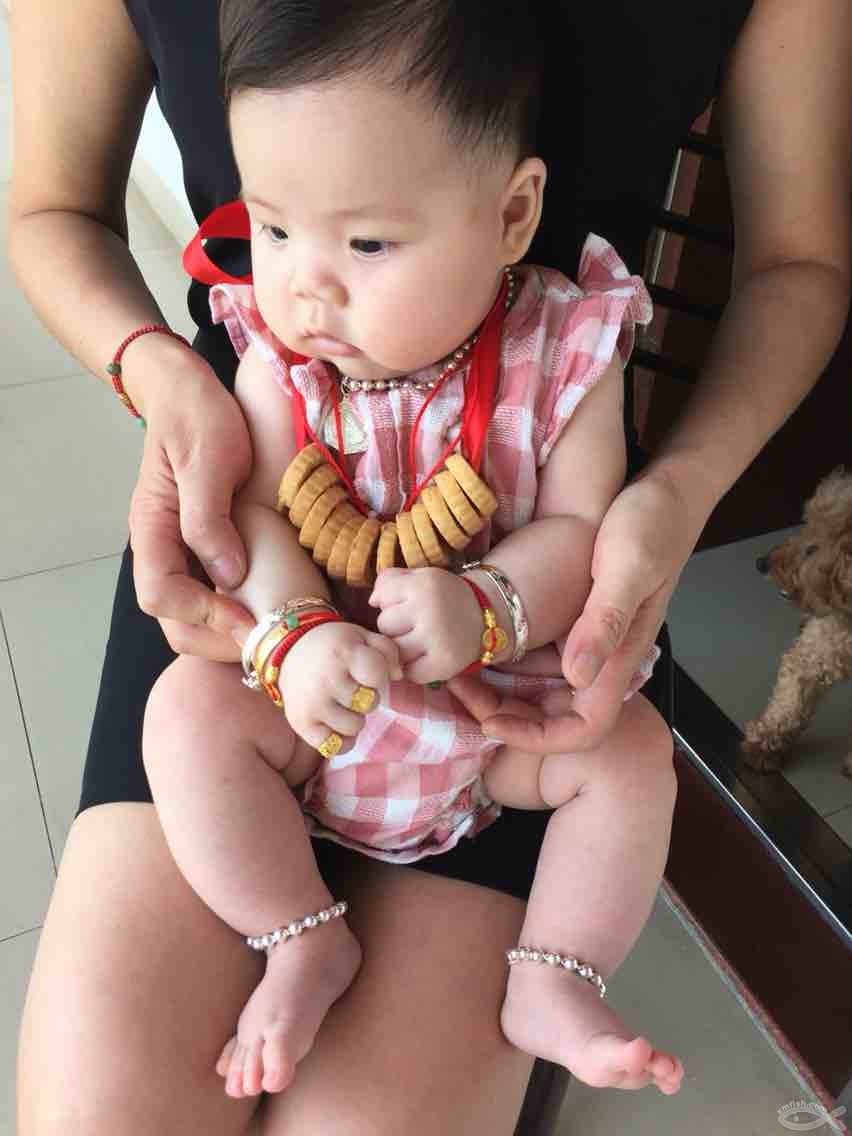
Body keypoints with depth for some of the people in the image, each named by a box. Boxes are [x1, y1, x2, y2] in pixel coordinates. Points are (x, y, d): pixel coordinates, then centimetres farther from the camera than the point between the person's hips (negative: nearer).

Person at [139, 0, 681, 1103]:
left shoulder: (563, 353, -15)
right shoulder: (279, 359, -12)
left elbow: (579, 528, -15)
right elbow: (256, 517, -15)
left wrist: (482, 610, -34)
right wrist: (295, 637, -34)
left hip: (501, 688, 0)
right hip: (315, 679, 1)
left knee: (633, 749, -16)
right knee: (189, 705, -20)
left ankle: (552, 985, 2)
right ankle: (305, 944, -3)